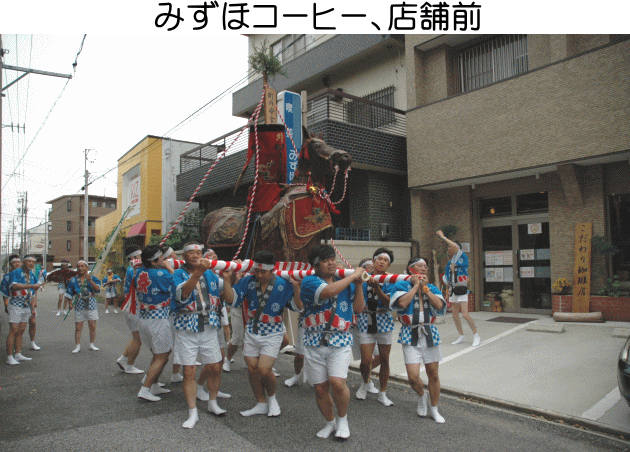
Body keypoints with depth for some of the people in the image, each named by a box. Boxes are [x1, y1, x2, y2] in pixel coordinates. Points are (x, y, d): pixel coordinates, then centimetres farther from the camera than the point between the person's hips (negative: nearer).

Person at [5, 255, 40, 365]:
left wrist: (33, 307, 13)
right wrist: (31, 286, -28)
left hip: (26, 306, 7)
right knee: (14, 331, -8)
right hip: (15, 305, -7)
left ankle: (18, 354, 15)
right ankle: (9, 357, -4)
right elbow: (14, 286, -26)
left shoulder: (32, 275, 13)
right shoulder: (16, 273, -8)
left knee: (21, 331, 9)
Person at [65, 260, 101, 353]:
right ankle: (78, 346, 13)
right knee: (78, 328, 1)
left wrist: (90, 281, -23)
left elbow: (98, 289, -13)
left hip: (91, 306, -1)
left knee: (92, 327, 5)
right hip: (79, 306, 1)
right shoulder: (73, 280, 4)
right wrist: (70, 303, -2)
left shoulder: (92, 278, 0)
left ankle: (92, 344, 19)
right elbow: (70, 293, 10)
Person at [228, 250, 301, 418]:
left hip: (272, 334, -4)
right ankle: (261, 404, 31)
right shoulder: (248, 281, -6)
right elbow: (231, 299, -5)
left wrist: (296, 288, -25)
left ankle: (272, 398, 20)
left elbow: (298, 307, -9)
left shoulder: (283, 285, -12)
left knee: (264, 369, -13)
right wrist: (227, 281, -17)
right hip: (251, 332, 4)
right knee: (252, 369, 9)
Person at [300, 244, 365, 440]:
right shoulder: (309, 281, -5)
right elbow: (328, 291, -25)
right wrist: (354, 275, -16)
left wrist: (358, 284, -3)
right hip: (315, 343, -1)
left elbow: (358, 308, 7)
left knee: (337, 383, -15)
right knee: (320, 388, 5)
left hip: (340, 342, 1)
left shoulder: (346, 283, 11)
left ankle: (342, 419, 14)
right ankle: (330, 422, 33)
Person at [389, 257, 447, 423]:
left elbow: (439, 306, -7)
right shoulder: (401, 285, 0)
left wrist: (425, 287, -5)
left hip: (429, 333, 4)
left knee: (433, 374, 9)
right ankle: (422, 396, 24)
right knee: (413, 376, -10)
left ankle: (434, 409, 29)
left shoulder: (432, 288, 11)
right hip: (410, 335, -3)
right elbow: (402, 303, -20)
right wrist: (415, 286, -9)